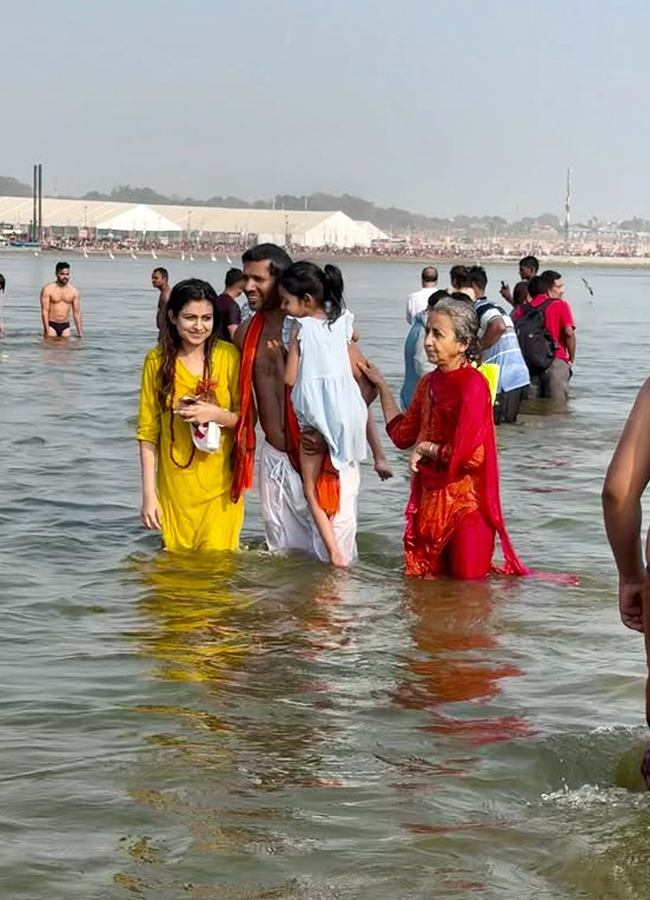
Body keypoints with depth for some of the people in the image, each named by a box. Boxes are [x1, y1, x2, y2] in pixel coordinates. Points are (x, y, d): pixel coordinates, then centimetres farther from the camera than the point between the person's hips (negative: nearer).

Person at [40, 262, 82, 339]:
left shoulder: (74, 291, 4)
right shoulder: (48, 289, -8)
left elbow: (77, 312, 8)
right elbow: (44, 311, -11)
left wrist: (80, 332, 5)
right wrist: (47, 331, -17)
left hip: (65, 326, 3)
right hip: (51, 325, -3)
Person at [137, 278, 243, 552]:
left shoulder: (228, 356, -2)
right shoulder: (157, 360, 0)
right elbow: (148, 432, 2)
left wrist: (216, 414, -17)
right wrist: (149, 494, -2)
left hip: (219, 488, -1)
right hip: (175, 488, 1)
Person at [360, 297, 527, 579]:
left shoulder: (473, 384, -16)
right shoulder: (429, 383, 8)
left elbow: (470, 455, -22)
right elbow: (402, 435, 17)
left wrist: (426, 448, -8)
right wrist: (381, 385, 19)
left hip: (465, 503, -8)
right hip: (429, 500, 8)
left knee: (467, 581, 1)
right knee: (428, 577, 13)